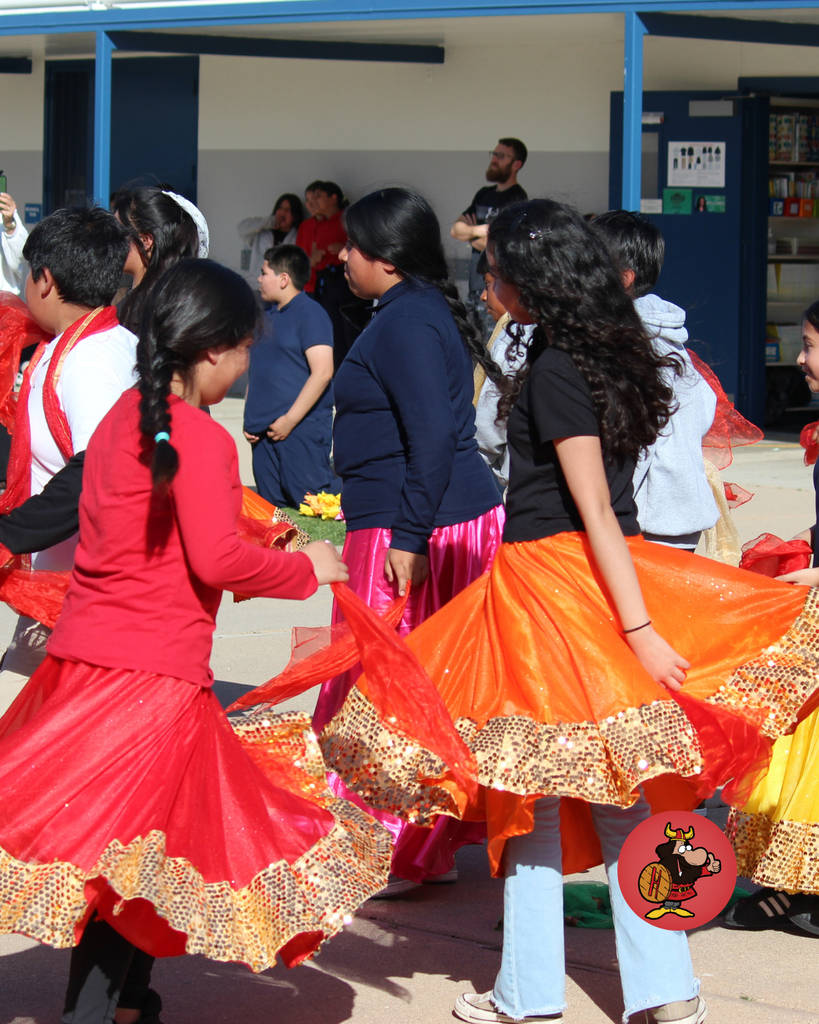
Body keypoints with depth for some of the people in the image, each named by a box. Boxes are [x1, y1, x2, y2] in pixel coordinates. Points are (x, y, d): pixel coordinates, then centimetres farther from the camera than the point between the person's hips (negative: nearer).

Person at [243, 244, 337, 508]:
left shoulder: (309, 313, -7)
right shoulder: (267, 319, 19)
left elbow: (322, 372, -15)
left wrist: (290, 420, -17)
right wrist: (250, 420, 13)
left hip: (301, 428, -8)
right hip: (265, 433, 8)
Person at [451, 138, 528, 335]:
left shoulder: (517, 199, -9)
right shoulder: (484, 194, 17)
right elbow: (455, 229, 11)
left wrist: (469, 233, -1)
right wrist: (479, 230, -9)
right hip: (476, 285, 8)